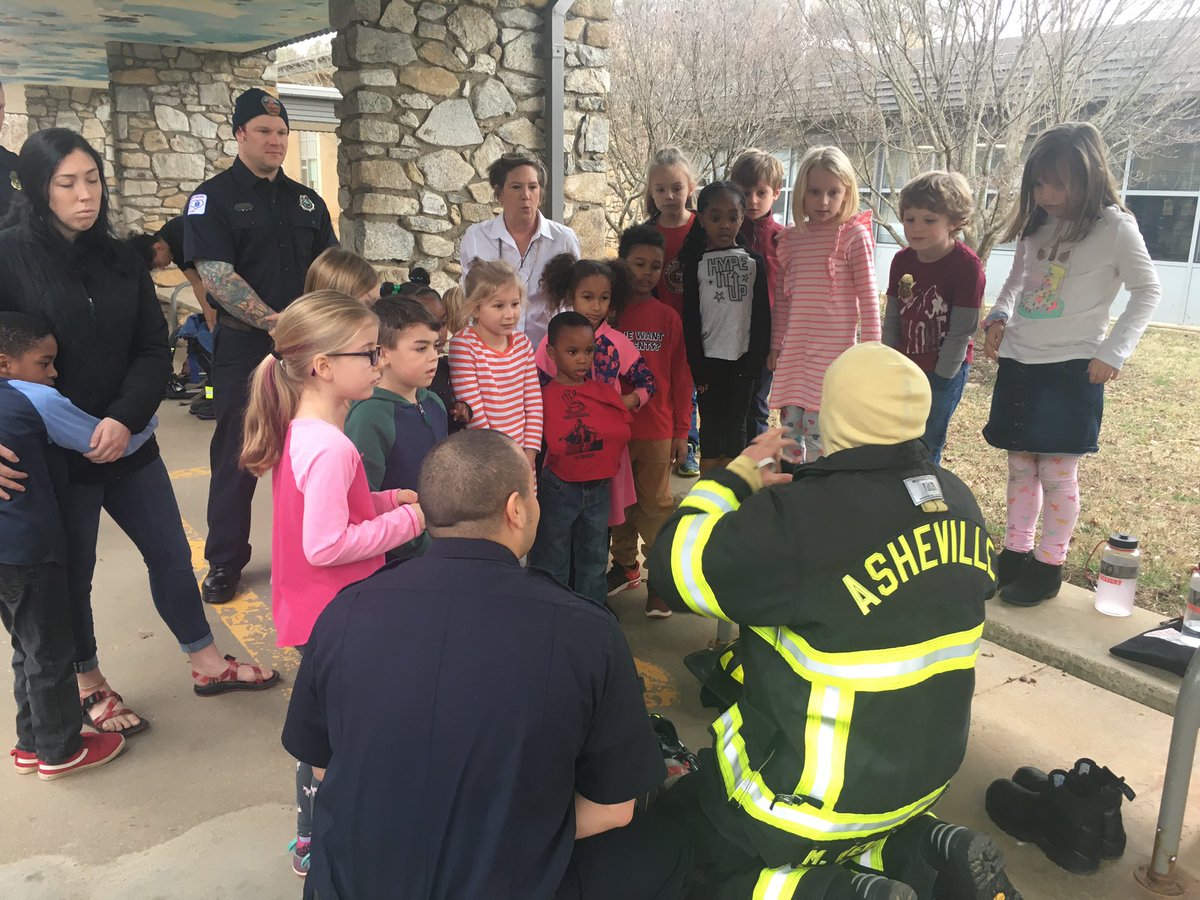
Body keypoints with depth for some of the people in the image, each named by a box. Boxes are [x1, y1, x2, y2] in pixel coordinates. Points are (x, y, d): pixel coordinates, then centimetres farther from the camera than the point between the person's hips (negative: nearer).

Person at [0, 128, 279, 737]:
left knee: (171, 553, 14)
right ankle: (89, 685, 34)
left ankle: (207, 664, 32)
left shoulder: (120, 258, 4)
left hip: (127, 443, 5)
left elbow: (153, 348, 0)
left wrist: (124, 418, -15)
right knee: (71, 571, 12)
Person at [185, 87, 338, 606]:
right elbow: (215, 274, -13)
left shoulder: (307, 201, 13)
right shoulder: (214, 198, -2)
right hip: (244, 348, -4)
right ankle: (224, 563, 16)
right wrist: (274, 322, -21)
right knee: (237, 453, 3)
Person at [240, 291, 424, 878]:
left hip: (317, 614, 10)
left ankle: (313, 831, 43)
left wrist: (386, 501, 2)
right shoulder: (331, 449, -28)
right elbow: (325, 544, -30)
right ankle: (318, 846, 27)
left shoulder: (299, 432, 3)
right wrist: (405, 520, -20)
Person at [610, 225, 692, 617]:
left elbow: (681, 376, 1)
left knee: (657, 504, 5)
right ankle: (625, 565, 31)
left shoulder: (668, 317, 0)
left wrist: (681, 430, 0)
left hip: (656, 431, -1)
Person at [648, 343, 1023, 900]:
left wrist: (739, 476, -7)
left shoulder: (801, 518, -29)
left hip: (824, 792, -7)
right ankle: (934, 854, 11)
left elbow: (677, 567, -19)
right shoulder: (958, 503, -4)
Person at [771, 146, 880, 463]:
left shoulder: (854, 235, -6)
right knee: (790, 428, 10)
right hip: (795, 350, 5)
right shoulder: (791, 238, 8)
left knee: (818, 432, -5)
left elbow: (868, 296, -6)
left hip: (834, 349, -5)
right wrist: (776, 345, 13)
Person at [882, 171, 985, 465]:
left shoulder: (966, 265, -19)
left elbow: (961, 330, -17)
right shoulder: (902, 260, -1)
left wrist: (939, 379, -15)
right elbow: (892, 319, 5)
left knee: (926, 446, 2)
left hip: (945, 370, -5)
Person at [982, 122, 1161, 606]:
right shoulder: (1035, 225, 7)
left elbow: (1147, 291, -4)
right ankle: (1015, 553, 23)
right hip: (1018, 363, 6)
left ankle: (1048, 566, 12)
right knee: (1020, 466, 12)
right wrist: (999, 316, 1)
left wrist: (1113, 352, -10)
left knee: (1057, 471, 0)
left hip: (1071, 368, -6)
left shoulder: (1114, 228, -9)